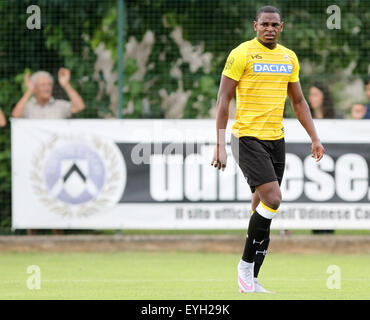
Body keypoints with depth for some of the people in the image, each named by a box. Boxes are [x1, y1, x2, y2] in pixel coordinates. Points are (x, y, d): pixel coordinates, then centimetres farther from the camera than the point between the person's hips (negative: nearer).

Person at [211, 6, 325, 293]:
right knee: (272, 199, -19)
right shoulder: (242, 54, -6)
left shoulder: (289, 57, 12)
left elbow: (298, 101, 21)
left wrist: (314, 138, 13)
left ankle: (251, 281, 9)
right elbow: (224, 99, -6)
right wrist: (220, 144, -12)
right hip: (247, 137, -6)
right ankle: (245, 264, -5)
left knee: (262, 208, 5)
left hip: (276, 139, 6)